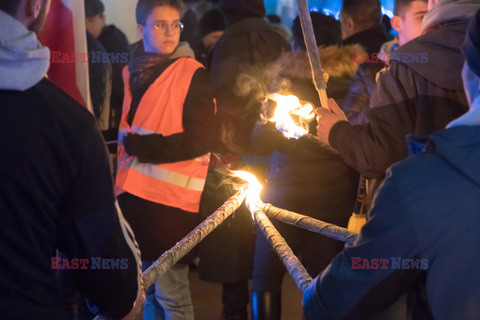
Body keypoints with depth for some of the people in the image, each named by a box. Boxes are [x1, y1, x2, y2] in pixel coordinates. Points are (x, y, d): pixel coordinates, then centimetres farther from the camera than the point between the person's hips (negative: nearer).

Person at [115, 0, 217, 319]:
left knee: (170, 292, -3)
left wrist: (140, 145, -13)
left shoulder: (193, 74, -7)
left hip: (172, 197, -6)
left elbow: (202, 138, -13)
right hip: (134, 194, 6)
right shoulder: (131, 71, 12)